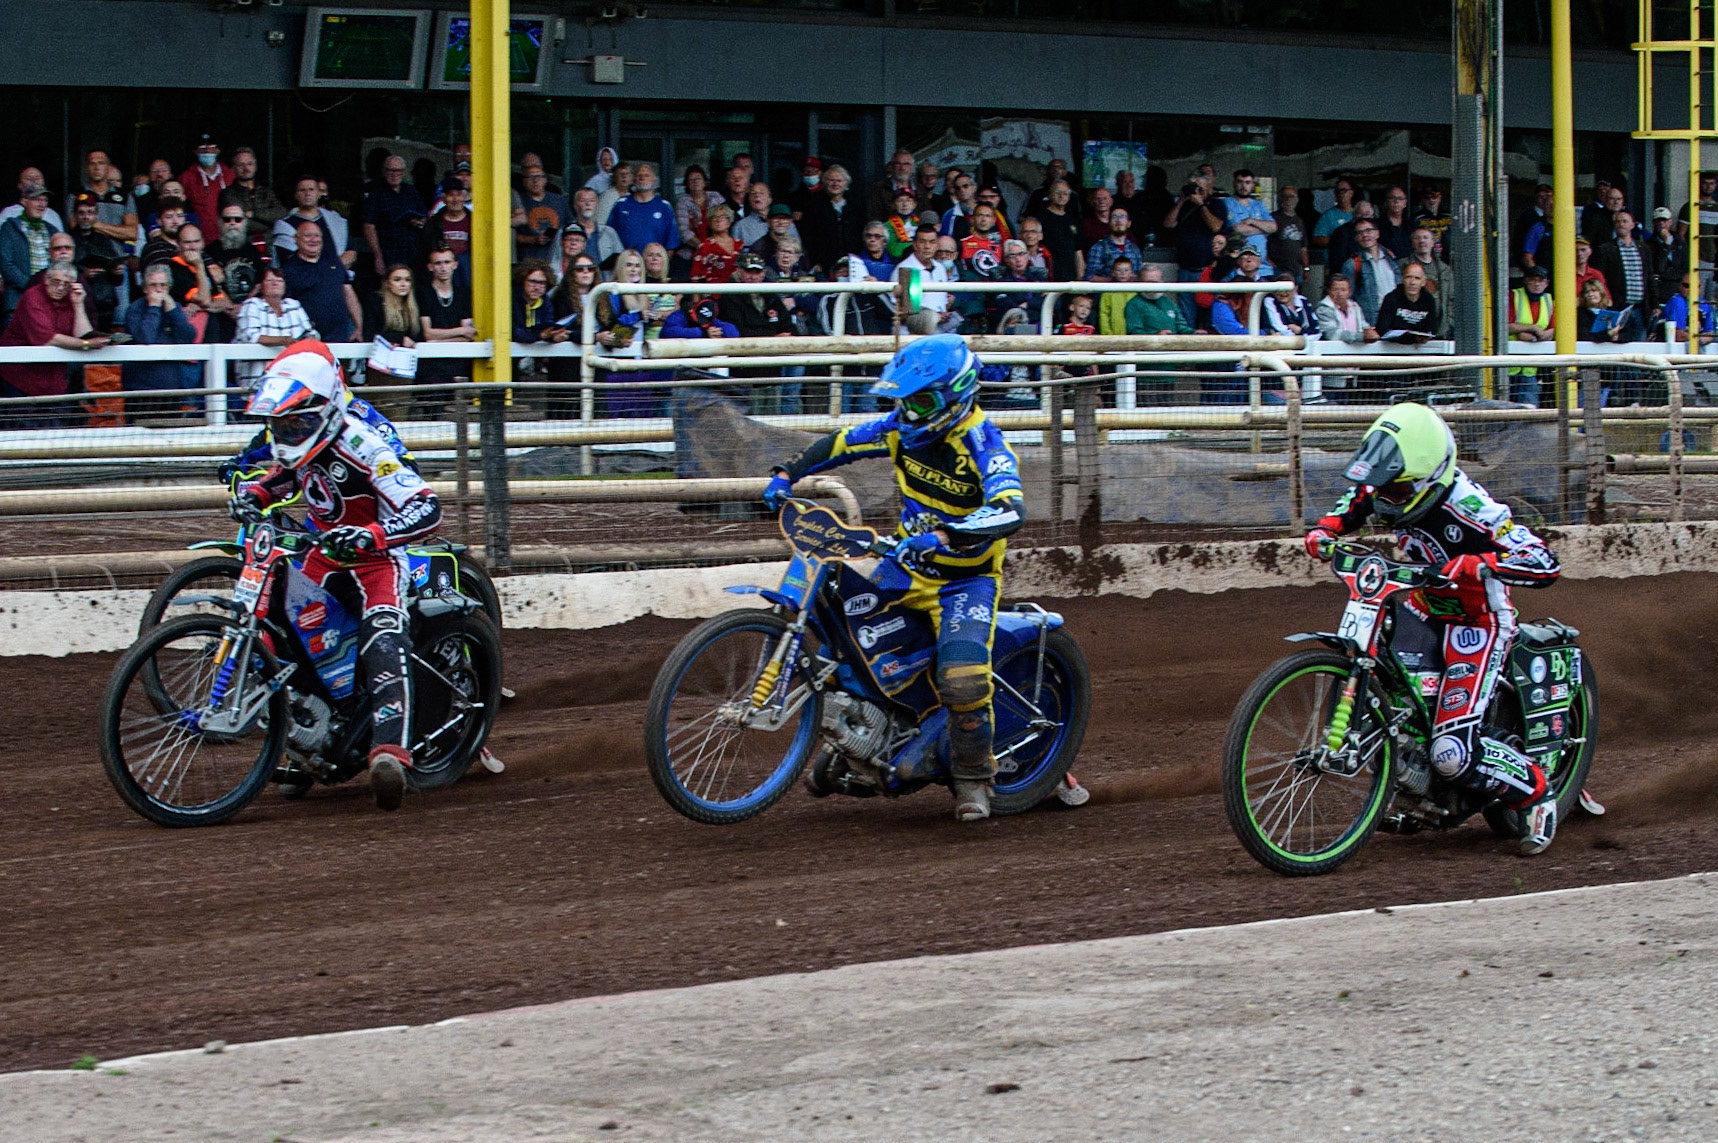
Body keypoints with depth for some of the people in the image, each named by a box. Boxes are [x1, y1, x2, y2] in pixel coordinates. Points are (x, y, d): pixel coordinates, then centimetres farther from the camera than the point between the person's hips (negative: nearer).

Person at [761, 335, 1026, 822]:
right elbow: (840, 443, 11)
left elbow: (1010, 511, -40)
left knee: (962, 677, -26)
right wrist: (787, 474, -2)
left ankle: (973, 777, -3)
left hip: (966, 576, -7)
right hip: (907, 564, 7)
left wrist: (944, 536, -53)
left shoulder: (984, 445, -24)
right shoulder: (903, 428, -3)